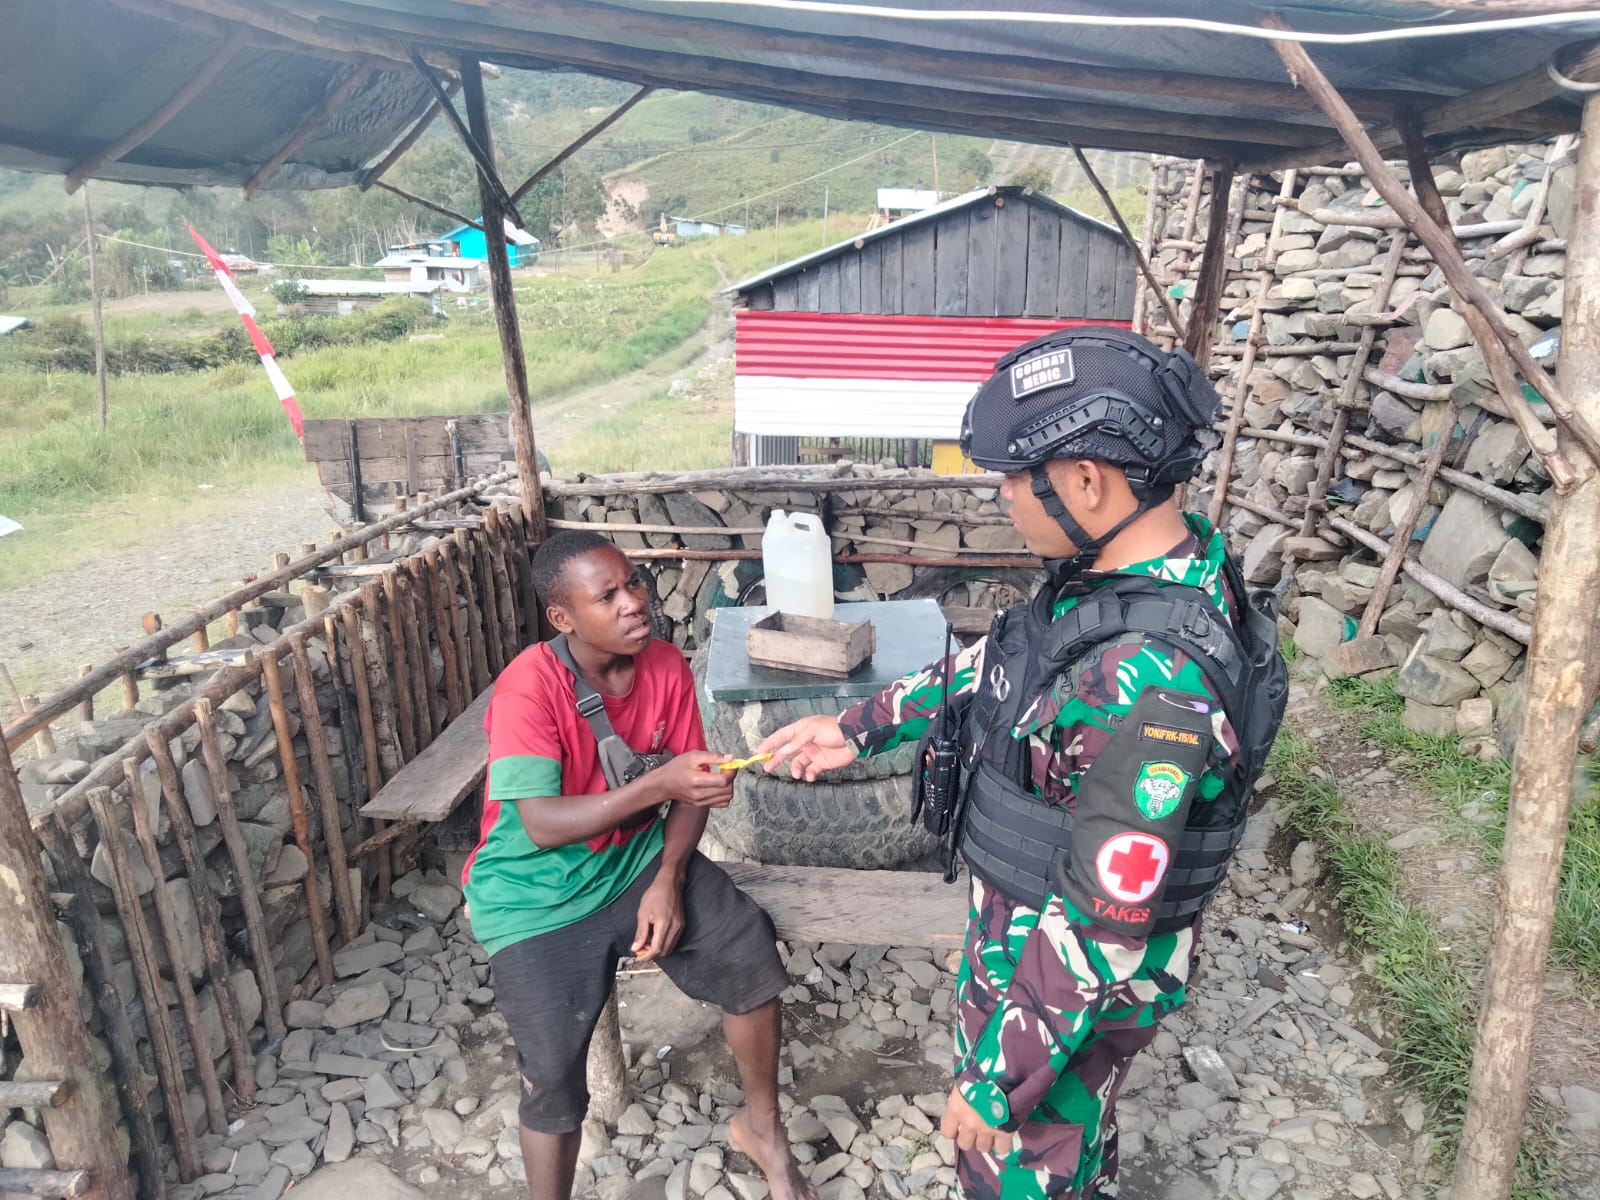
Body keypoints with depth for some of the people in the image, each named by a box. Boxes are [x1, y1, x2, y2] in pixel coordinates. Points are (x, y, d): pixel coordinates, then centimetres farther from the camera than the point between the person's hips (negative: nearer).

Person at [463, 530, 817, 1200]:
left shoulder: (666, 667, -7)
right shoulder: (529, 688, -23)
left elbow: (689, 790, -1)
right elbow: (541, 824, -29)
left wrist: (667, 881, -14)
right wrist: (659, 782, -38)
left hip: (635, 855, 4)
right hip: (536, 890, -4)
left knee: (750, 949, -13)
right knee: (553, 1070, -16)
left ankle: (761, 1127, 13)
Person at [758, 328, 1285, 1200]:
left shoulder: (1152, 679, -38)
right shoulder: (1132, 567, -9)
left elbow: (1101, 923, -32)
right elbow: (1000, 665, 7)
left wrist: (1000, 1082, -20)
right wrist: (858, 727, 11)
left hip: (1073, 984, -7)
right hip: (1032, 928, 7)